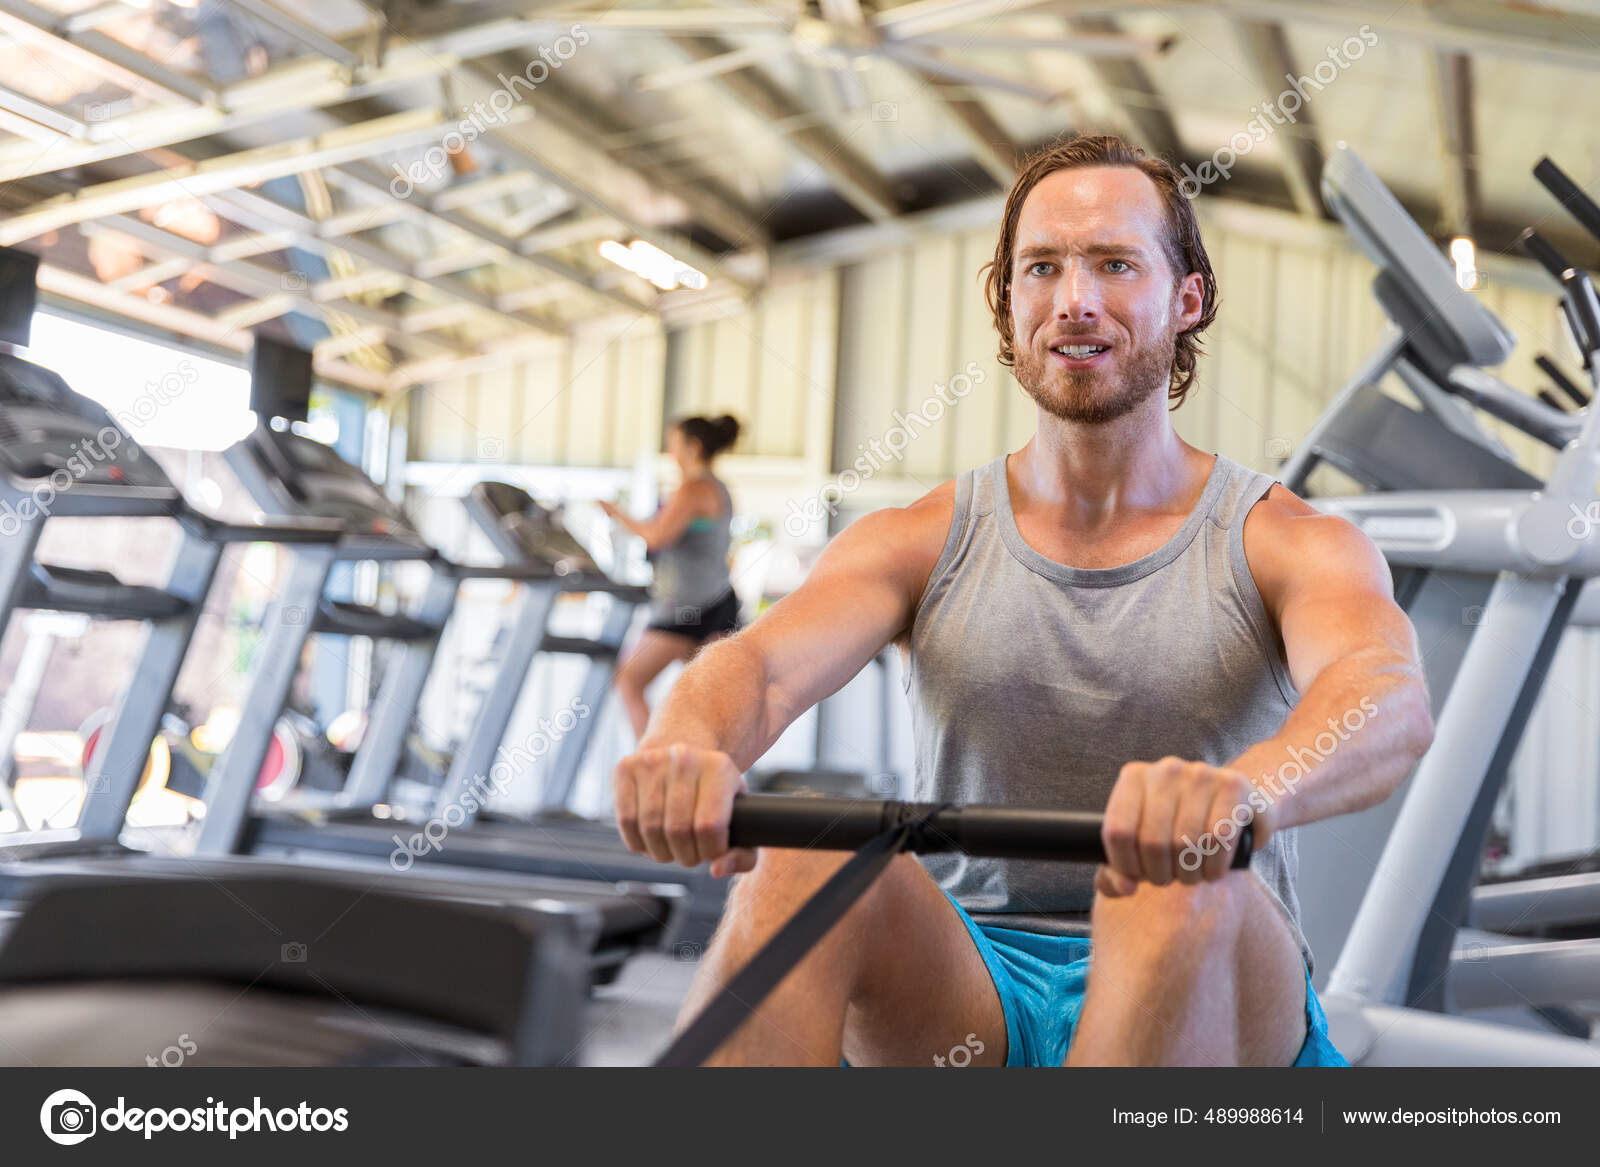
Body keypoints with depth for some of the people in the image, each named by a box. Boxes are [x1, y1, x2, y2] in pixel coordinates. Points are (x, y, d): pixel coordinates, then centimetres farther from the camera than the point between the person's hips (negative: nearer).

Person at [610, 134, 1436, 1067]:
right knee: (806, 860, -29)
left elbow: (1391, 697, -23)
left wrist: (1246, 789, -48)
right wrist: (690, 743, -40)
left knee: (1182, 890, -36)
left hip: (1213, 998, -1)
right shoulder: (919, 543, 4)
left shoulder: (1286, 544, -2)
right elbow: (763, 664, -14)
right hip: (967, 998, 2)